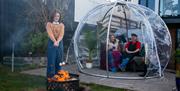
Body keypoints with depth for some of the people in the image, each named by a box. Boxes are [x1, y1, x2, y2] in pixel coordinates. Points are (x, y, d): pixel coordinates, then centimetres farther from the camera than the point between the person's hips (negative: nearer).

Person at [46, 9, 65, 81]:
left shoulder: (61, 25, 11)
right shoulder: (49, 24, 3)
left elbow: (61, 34, -5)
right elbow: (50, 33, -11)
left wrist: (58, 41, -23)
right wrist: (54, 41, -28)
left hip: (59, 43, 3)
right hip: (51, 43, -3)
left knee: (59, 60, 6)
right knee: (51, 60, -3)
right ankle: (50, 76, 2)